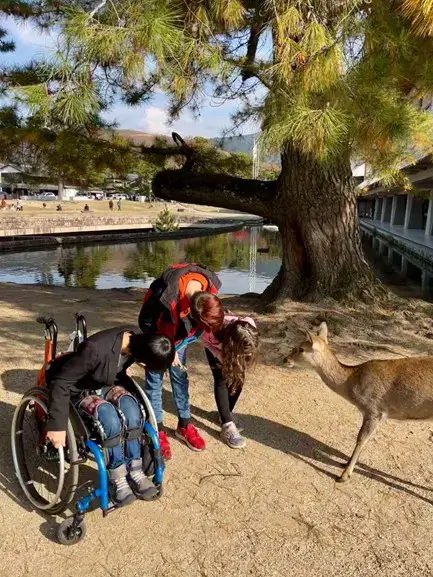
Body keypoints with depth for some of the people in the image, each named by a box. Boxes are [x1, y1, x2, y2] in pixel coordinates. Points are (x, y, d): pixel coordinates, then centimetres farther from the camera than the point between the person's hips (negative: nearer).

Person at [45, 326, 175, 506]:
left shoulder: (137, 339, -19)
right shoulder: (95, 349, -39)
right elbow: (60, 382, -30)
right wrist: (57, 424, -31)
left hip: (108, 384, 5)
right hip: (80, 390, -5)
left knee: (131, 409, -25)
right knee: (110, 418, -31)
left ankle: (134, 471, -9)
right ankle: (118, 478, -9)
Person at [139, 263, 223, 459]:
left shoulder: (210, 285, -27)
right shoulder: (165, 295, -42)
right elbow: (145, 322, -22)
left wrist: (178, 345, -5)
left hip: (179, 330, 4)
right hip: (157, 330, -4)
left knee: (180, 375, 10)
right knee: (154, 378, 1)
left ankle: (184, 425, 23)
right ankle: (158, 430, 14)